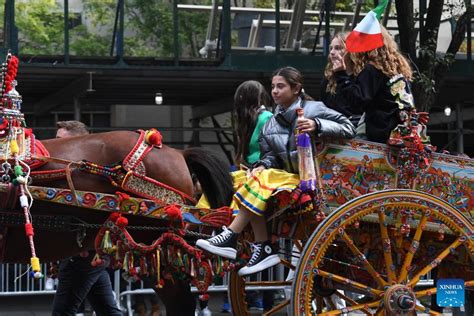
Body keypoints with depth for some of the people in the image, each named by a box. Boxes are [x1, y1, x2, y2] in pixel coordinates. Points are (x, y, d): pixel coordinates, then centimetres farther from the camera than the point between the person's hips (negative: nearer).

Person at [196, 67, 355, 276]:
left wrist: (317, 126, -21)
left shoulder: (312, 109, -1)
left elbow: (347, 128, -7)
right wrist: (262, 165, -9)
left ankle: (230, 237, -25)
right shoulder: (272, 122, 17)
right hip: (287, 177, 6)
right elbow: (270, 155, 13)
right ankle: (263, 249, -24)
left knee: (262, 181, -24)